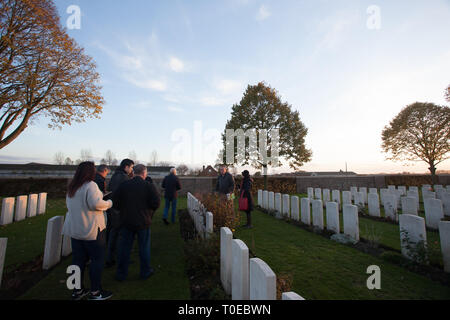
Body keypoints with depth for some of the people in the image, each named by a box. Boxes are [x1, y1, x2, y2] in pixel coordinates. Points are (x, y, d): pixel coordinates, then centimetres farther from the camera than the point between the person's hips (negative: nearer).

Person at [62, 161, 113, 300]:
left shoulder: (71, 187, 10)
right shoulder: (90, 185, -17)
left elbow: (70, 205, 20)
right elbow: (96, 204, -25)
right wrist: (109, 203, -8)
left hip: (75, 230, 8)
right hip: (91, 230, -8)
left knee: (78, 259, 17)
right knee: (97, 259, 5)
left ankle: (77, 290, 29)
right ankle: (95, 292, 15)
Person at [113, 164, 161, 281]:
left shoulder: (124, 185, -4)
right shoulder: (149, 186, -12)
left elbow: (115, 202, -4)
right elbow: (156, 203, -17)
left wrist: (124, 210, 13)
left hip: (126, 222, 2)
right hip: (143, 222, -2)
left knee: (124, 247, 16)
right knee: (144, 247, 14)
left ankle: (121, 273, 29)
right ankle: (145, 271, 28)